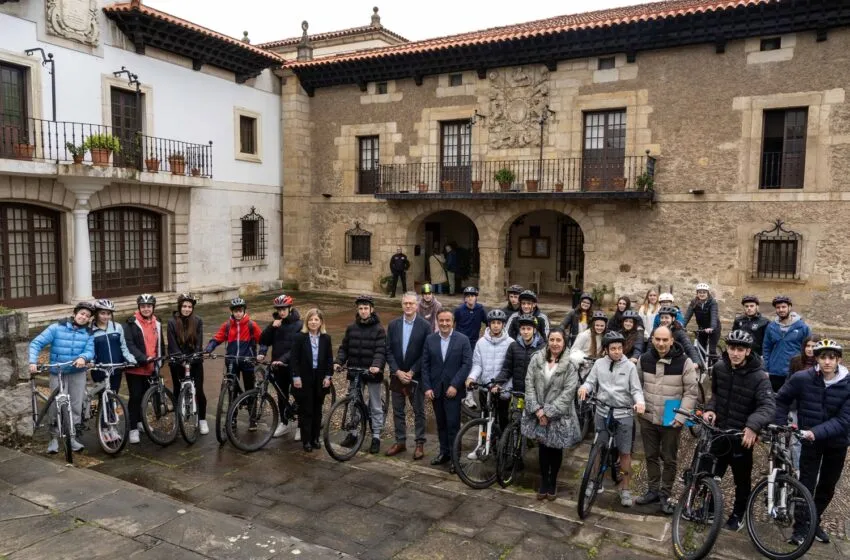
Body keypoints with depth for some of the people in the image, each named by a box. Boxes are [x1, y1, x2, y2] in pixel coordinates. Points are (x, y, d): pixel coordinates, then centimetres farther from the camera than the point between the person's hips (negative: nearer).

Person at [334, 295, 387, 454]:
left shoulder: (378, 329, -6)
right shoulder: (351, 328, 6)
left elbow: (381, 350, -15)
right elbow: (344, 348, 8)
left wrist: (376, 365, -31)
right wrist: (339, 362, -8)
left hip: (372, 373, -4)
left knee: (376, 407, 5)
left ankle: (376, 437, 15)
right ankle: (353, 433, 28)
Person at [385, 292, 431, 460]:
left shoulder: (425, 326, -8)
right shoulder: (393, 325, 2)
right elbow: (388, 351, 1)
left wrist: (411, 372, -13)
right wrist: (397, 371, -9)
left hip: (416, 376, -3)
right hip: (397, 375, 3)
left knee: (419, 411, 8)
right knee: (398, 411, 12)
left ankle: (420, 444, 19)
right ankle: (400, 442, 25)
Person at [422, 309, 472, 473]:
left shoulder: (462, 340, -5)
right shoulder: (430, 339, 3)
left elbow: (467, 364, -8)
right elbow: (425, 365, 4)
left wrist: (454, 385, -15)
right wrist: (427, 387, -3)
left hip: (453, 389, -3)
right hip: (435, 389, 3)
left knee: (453, 424, -2)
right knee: (441, 424, 12)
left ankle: (455, 457, 8)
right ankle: (444, 452, 25)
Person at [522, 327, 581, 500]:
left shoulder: (570, 365, -9)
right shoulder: (536, 359, -2)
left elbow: (568, 393, -13)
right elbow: (529, 385, -3)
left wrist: (549, 412, -16)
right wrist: (537, 409, -12)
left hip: (559, 415, -1)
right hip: (539, 414, 2)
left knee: (556, 449, 10)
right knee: (543, 448, 10)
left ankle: (553, 483, 29)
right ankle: (543, 482, 27)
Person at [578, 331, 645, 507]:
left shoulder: (629, 366, -6)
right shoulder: (599, 363, -1)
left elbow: (636, 390, -7)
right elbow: (591, 382, 4)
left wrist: (640, 402, -27)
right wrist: (584, 387, -19)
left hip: (624, 414, -2)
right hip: (602, 413, 2)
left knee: (625, 452, 4)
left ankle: (625, 489, 18)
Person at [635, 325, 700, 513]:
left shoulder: (684, 361, -14)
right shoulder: (644, 359, -2)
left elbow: (691, 392, -10)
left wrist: (681, 417, -14)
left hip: (671, 421, -3)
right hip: (647, 418, 3)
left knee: (669, 460, 9)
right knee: (651, 456, 15)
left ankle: (665, 495, 24)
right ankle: (652, 491, 30)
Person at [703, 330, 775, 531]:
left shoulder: (759, 376, -18)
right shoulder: (719, 367, -4)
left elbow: (769, 406, -28)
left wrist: (753, 426, -45)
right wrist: (710, 409, -7)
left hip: (743, 435, -4)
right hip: (719, 431, 4)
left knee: (742, 479, 14)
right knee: (711, 473, 16)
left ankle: (738, 514, 35)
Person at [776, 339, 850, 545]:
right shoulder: (802, 378, -16)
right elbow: (781, 400, -1)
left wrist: (816, 432, -30)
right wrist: (779, 426, -8)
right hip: (810, 440, -2)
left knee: (827, 486, 15)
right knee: (807, 483, -4)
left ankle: (814, 522, 34)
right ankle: (801, 527, 8)